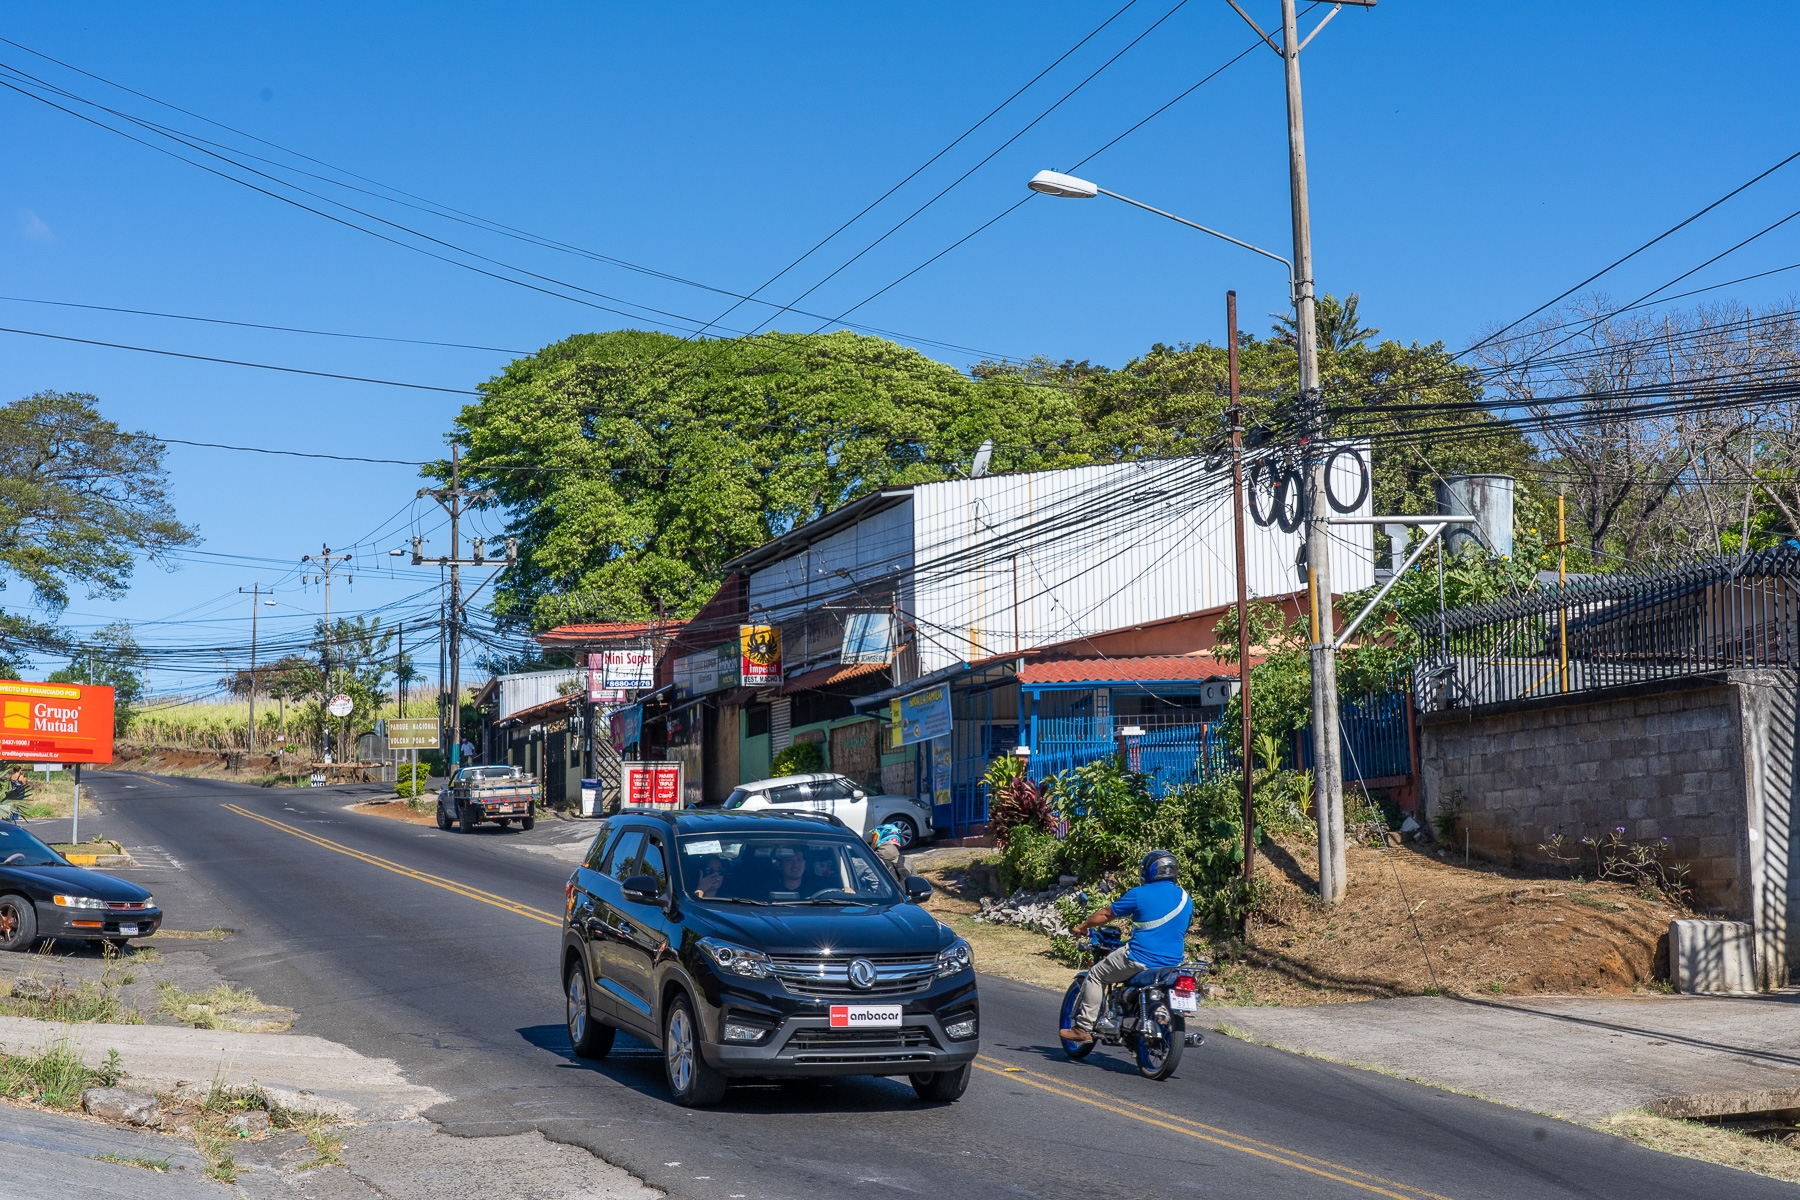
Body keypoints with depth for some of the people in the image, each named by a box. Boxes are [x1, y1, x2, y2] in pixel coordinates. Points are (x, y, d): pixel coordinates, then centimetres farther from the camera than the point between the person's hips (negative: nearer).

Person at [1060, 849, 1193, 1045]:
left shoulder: (1140, 894, -7)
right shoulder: (1186, 899, 10)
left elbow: (1107, 913, 2)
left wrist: (1081, 927, 17)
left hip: (1141, 958, -6)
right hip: (1173, 963, 6)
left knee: (1096, 975, 10)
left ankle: (1083, 1027, 5)